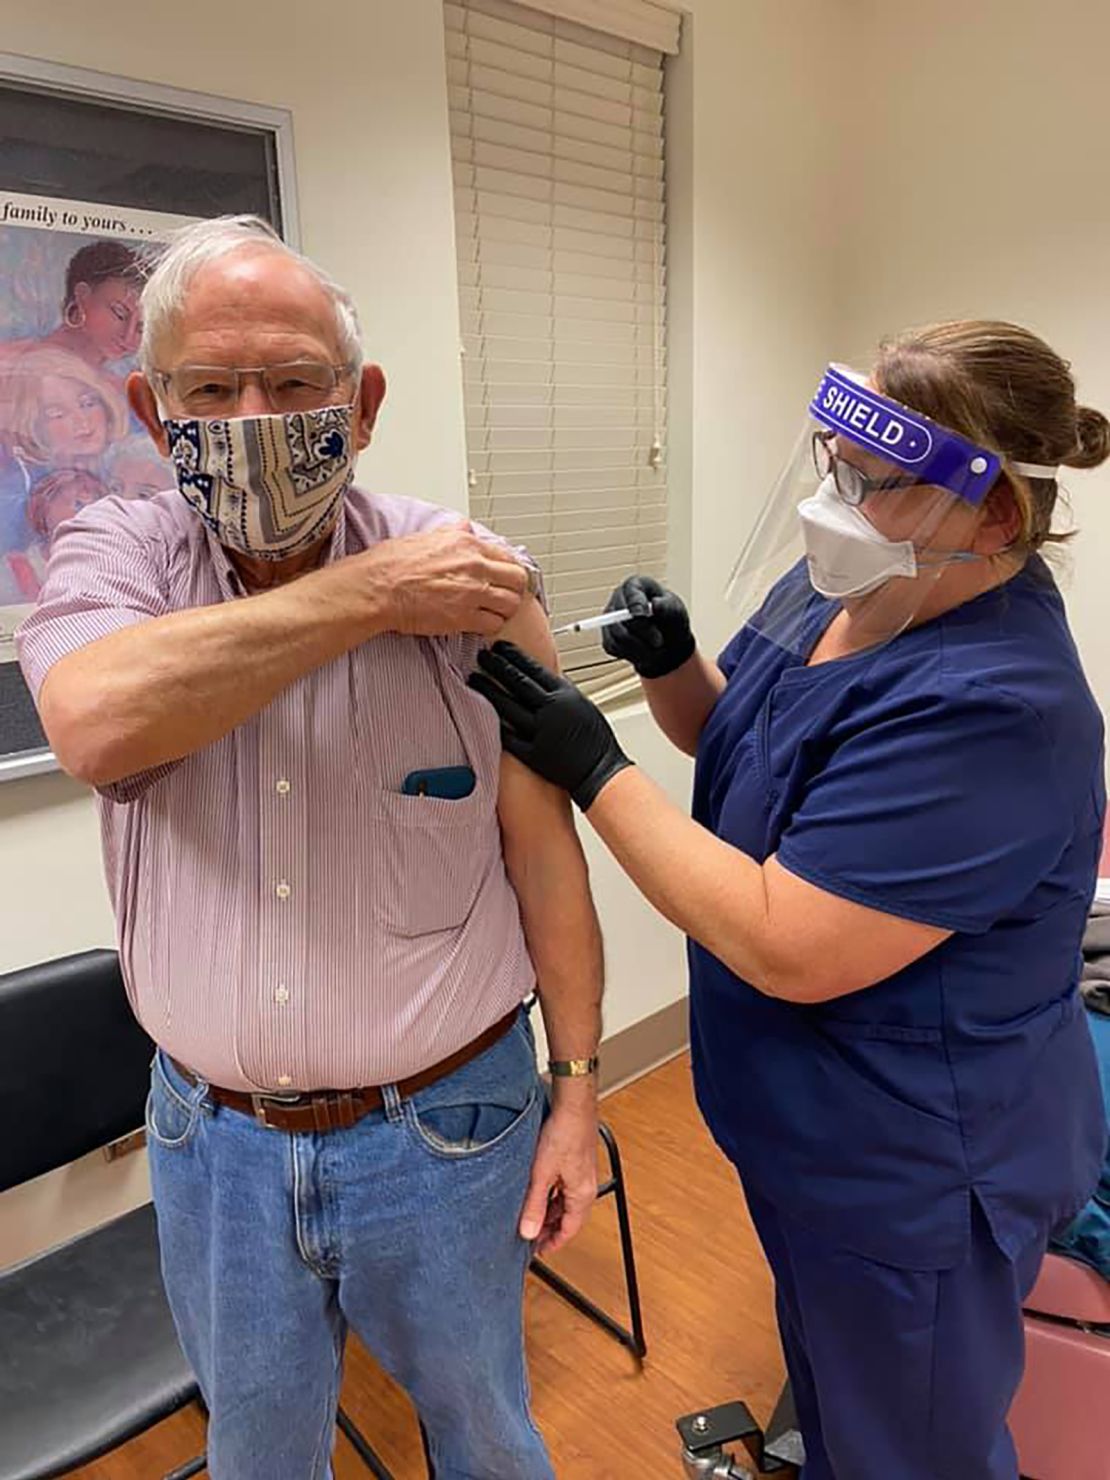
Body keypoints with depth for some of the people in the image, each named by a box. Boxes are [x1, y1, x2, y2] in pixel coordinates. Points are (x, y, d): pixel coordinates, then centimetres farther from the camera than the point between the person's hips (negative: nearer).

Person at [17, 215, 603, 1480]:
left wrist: (577, 1086, -5)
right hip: (213, 1138, 2)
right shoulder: (112, 554, -8)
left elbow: (542, 845, -7)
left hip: (445, 1128, -1)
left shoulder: (470, 579, -12)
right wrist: (369, 596, -26)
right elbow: (94, 722, -30)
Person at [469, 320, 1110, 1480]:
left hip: (913, 1175, -8)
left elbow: (785, 949, -33)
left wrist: (591, 766, -28)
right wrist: (669, 663, -11)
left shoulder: (990, 709, -33)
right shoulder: (826, 589, -5)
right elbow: (733, 738, 10)